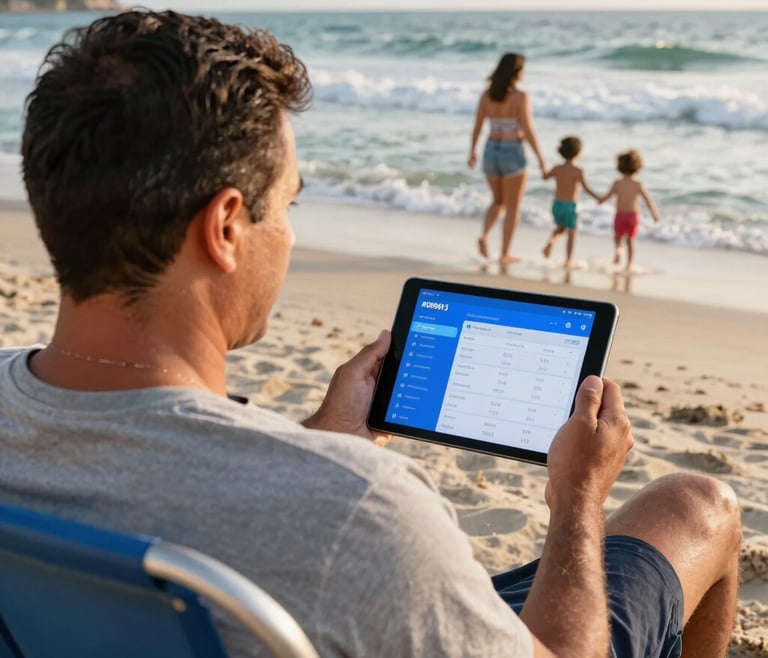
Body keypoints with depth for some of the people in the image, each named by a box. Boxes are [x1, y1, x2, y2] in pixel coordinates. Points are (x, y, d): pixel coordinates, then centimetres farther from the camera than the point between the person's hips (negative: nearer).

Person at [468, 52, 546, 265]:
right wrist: (540, 158, -8)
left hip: (491, 151, 5)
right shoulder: (521, 97, -15)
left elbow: (477, 126, 5)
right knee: (513, 207, 10)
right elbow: (528, 131, -17)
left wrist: (472, 152, 18)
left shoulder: (487, 94, 0)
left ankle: (484, 235, -1)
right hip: (512, 154, -5)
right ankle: (505, 254, 12)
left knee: (498, 201, 23)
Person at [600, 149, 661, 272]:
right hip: (633, 215, 0)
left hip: (620, 215, 0)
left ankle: (618, 249, -15)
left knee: (618, 238, 19)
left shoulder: (617, 183, -11)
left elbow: (607, 196, -4)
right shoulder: (638, 184, -11)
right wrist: (655, 214, 3)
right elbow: (648, 200, -9)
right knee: (630, 241, 14)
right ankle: (629, 265, 11)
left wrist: (600, 200, 19)